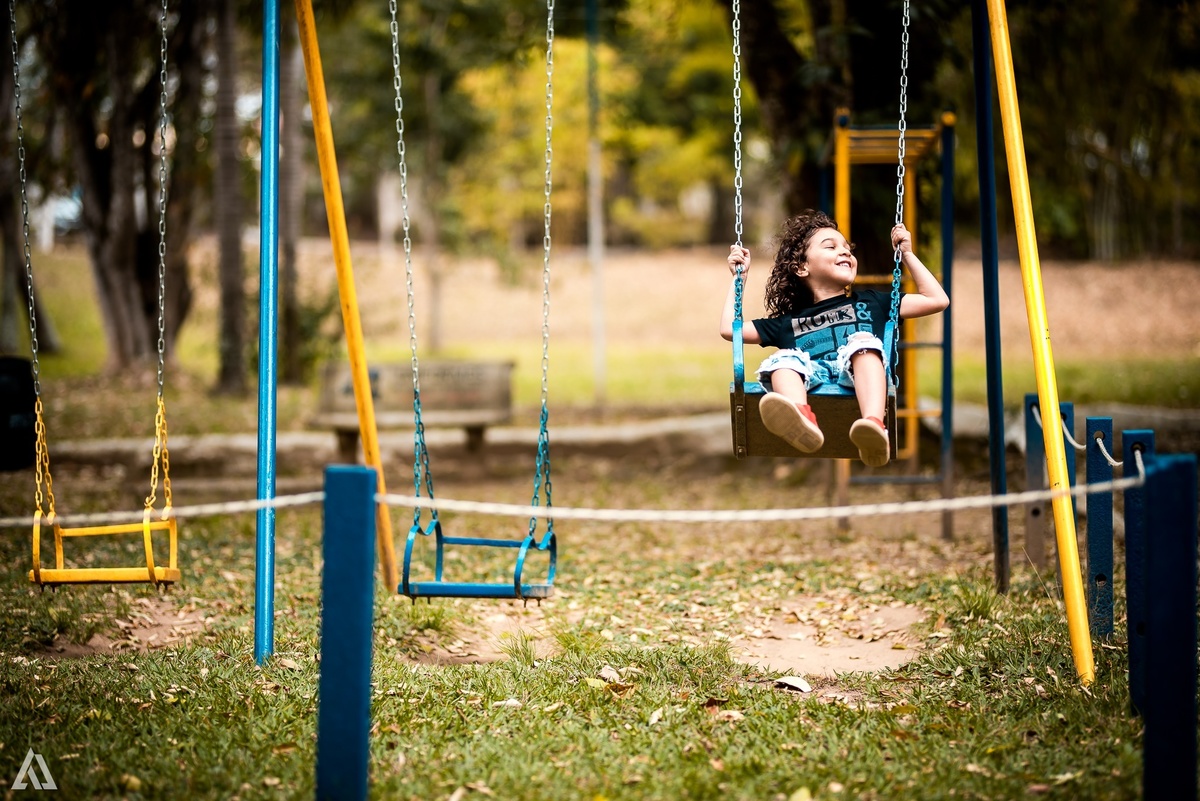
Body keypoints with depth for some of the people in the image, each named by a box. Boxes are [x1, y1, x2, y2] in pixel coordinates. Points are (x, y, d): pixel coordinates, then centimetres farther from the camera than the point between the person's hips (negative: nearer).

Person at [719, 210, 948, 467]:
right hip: (808, 385, 1)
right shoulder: (789, 321, 34)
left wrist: (907, 255, 31)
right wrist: (739, 277, 35)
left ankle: (873, 426, -59)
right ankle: (802, 420, -63)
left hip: (859, 380, -1)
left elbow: (937, 300, 29)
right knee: (783, 359, -28)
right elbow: (729, 329, 31)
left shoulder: (870, 303, 33)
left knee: (863, 341, -31)